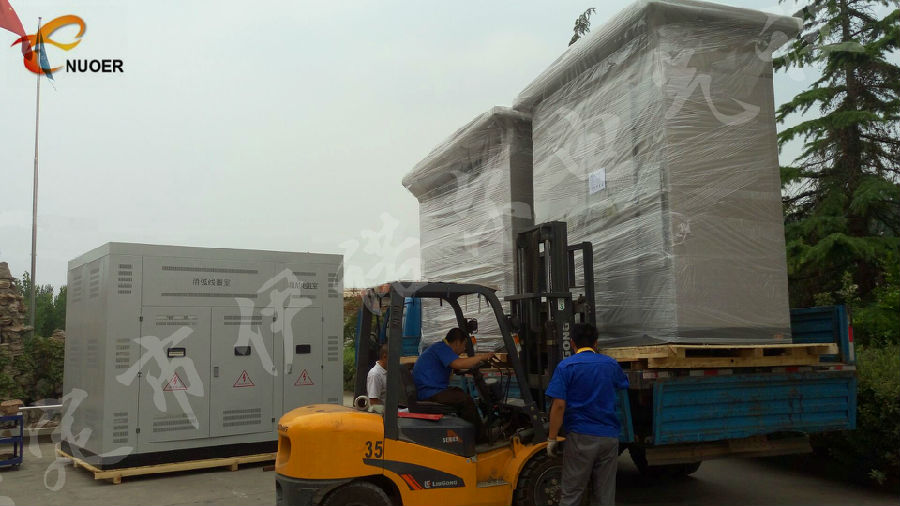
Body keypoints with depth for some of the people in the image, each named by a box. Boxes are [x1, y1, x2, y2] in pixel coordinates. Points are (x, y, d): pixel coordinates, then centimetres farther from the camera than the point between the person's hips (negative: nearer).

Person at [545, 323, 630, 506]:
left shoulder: (566, 366, -6)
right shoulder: (611, 364, 8)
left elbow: (559, 405, -12)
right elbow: (623, 385, 29)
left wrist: (552, 438, -6)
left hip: (580, 437, -4)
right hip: (609, 436, 4)